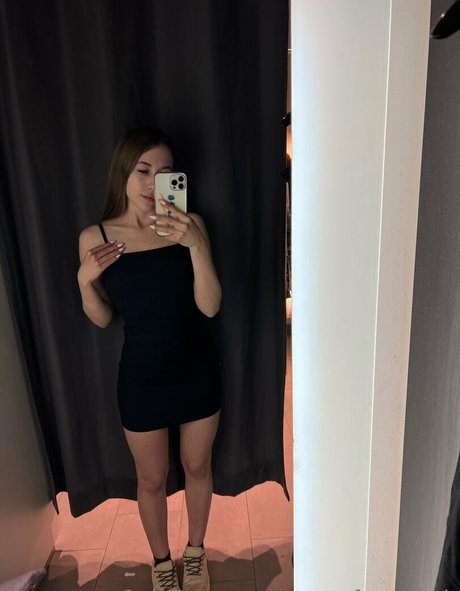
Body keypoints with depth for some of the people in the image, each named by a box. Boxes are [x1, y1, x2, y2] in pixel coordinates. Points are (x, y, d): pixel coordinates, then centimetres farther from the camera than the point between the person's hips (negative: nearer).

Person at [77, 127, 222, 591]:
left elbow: (210, 306, -17)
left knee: (197, 466, 21)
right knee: (151, 478, 20)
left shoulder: (188, 225, -10)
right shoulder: (95, 237, -8)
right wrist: (85, 281, -18)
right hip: (141, 378, 0)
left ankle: (195, 548, 51)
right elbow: (102, 318, 1)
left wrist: (196, 245, -30)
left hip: (197, 372, 1)